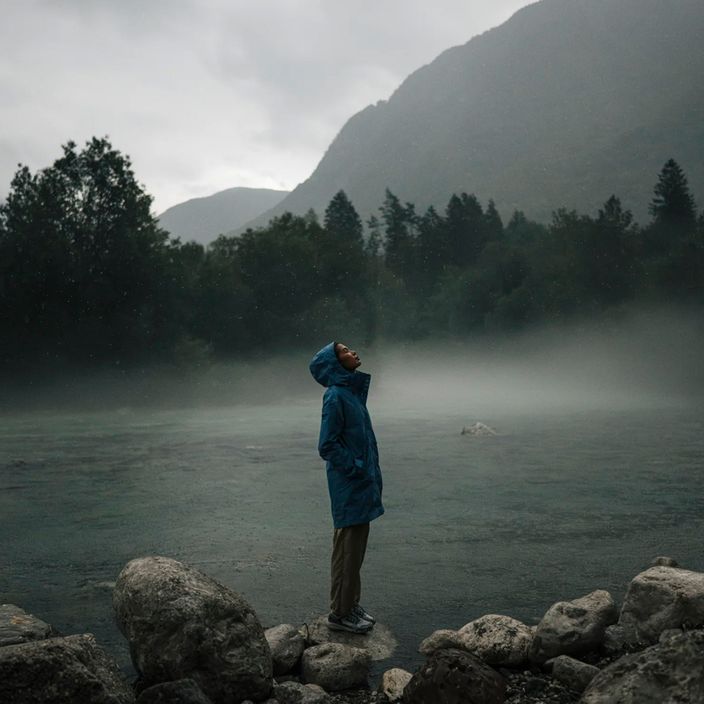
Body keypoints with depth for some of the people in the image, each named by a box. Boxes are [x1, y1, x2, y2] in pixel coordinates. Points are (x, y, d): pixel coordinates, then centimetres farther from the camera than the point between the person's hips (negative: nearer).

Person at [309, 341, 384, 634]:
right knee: (347, 549, 0)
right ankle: (339, 613, 12)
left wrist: (371, 475, 15)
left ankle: (351, 604, 29)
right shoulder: (335, 396, -17)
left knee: (356, 547, 17)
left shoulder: (353, 391, 11)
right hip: (349, 487, -9)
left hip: (362, 484, 9)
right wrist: (356, 469, -15)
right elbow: (327, 445, -19)